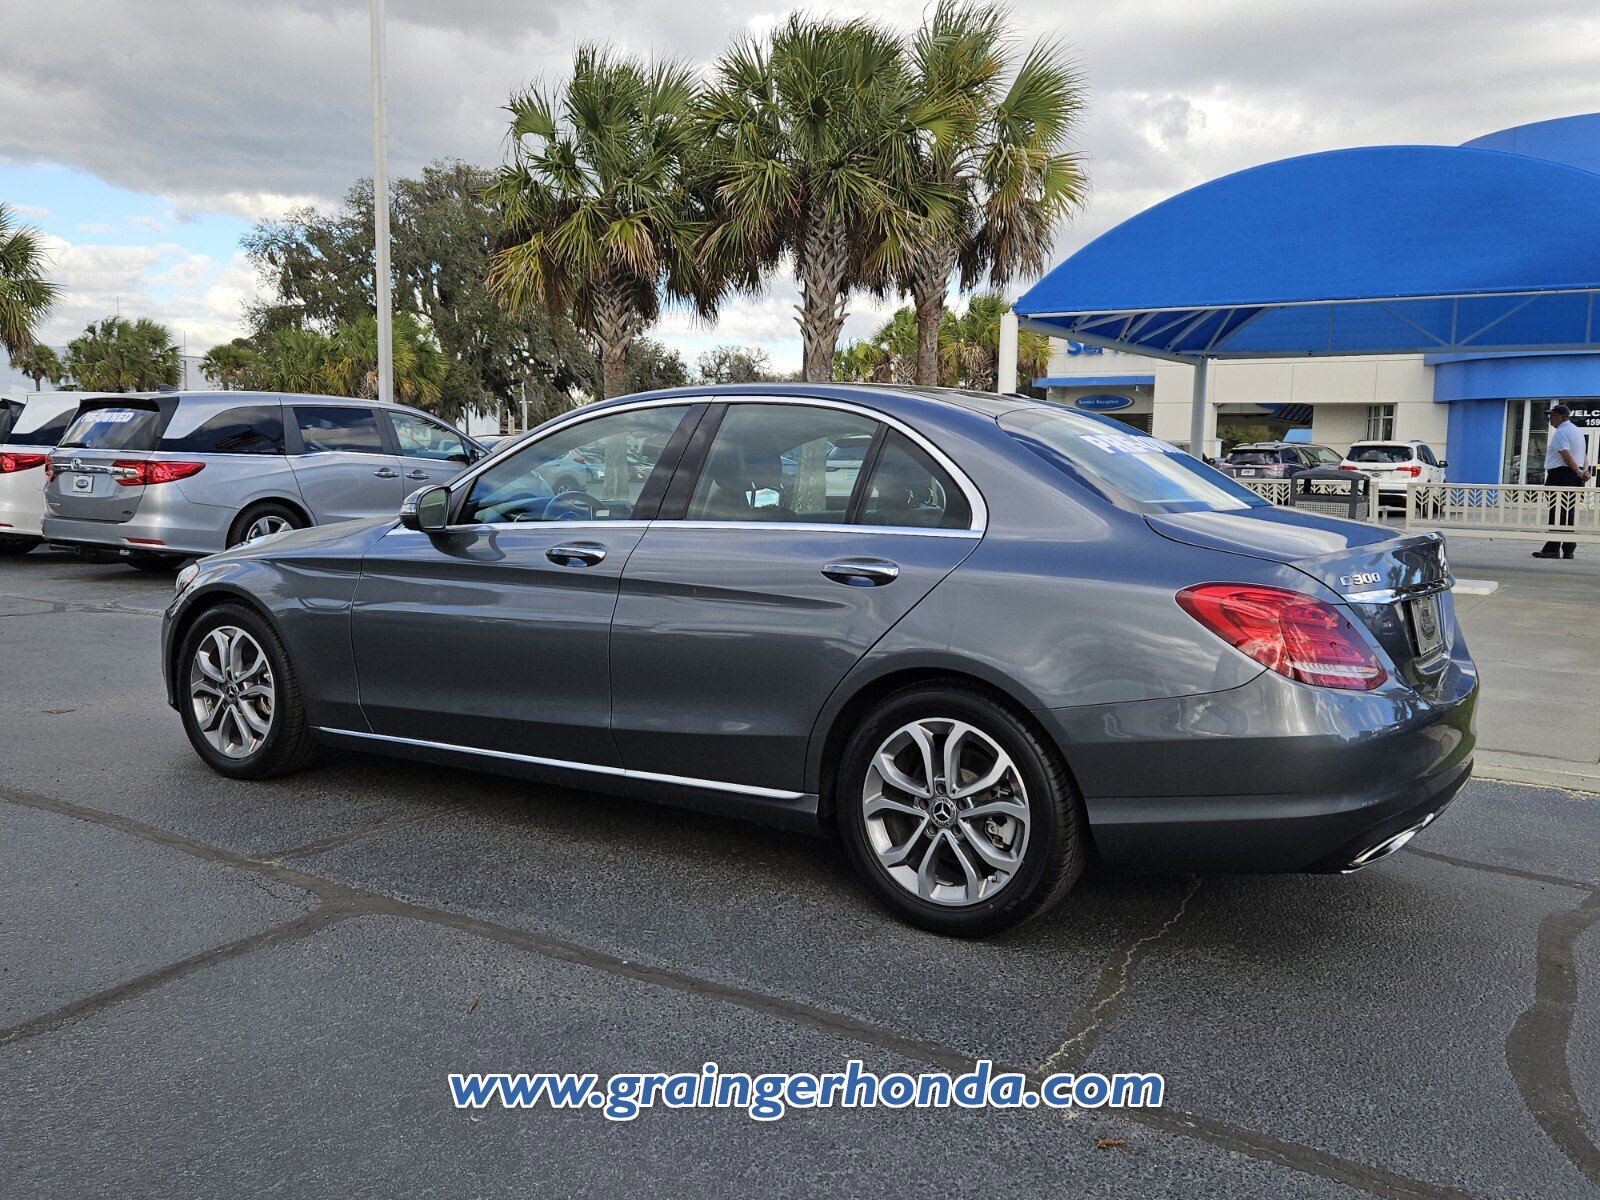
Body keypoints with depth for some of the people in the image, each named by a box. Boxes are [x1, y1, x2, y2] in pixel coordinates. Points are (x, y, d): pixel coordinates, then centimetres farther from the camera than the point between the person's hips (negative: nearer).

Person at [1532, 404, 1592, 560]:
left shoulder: (1560, 432, -11)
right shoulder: (1576, 430, 21)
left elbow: (1566, 456, -21)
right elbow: (1582, 455, 19)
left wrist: (1579, 472, -16)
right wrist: (1584, 470, 5)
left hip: (1561, 475, -9)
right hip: (1574, 477, 10)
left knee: (1556, 512, -9)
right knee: (1569, 514, 11)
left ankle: (1553, 549, -10)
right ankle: (1568, 550, 12)